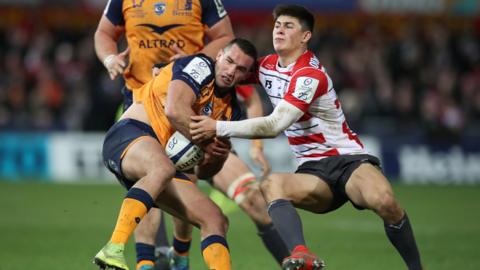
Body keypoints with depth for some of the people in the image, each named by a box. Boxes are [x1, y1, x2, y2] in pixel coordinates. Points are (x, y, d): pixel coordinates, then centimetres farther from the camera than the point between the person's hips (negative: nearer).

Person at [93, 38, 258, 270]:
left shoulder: (230, 109, 19)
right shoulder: (200, 66, -3)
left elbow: (203, 172, 21)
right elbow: (174, 110, -22)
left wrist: (217, 157, -2)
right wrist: (207, 143, -11)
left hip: (164, 159, 9)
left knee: (215, 220, -1)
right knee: (162, 168, -41)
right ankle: (113, 250, -50)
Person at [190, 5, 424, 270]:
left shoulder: (309, 75, -15)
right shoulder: (267, 66, 8)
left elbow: (274, 125, -23)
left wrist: (219, 128, -23)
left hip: (348, 159, -5)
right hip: (314, 171, 5)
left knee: (384, 201, -37)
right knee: (271, 184, -31)